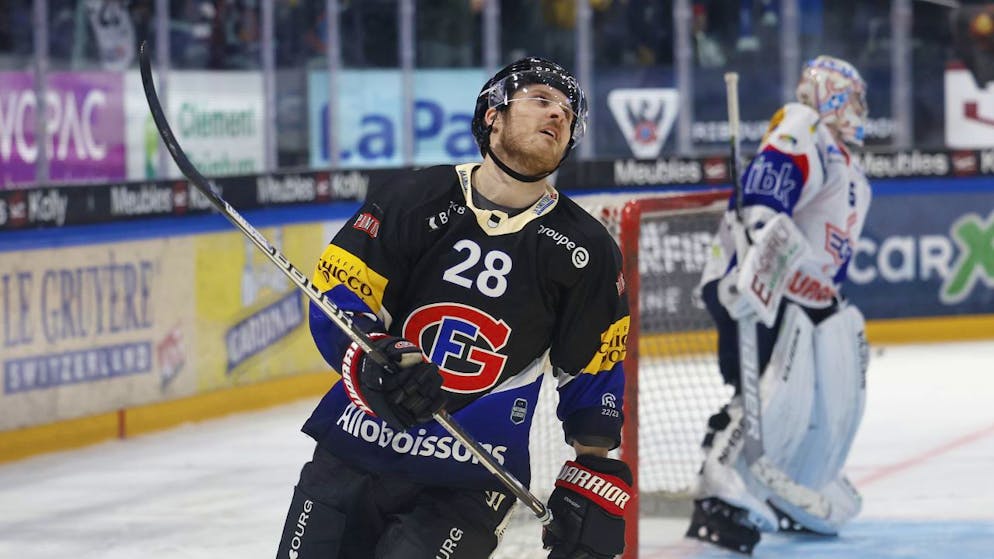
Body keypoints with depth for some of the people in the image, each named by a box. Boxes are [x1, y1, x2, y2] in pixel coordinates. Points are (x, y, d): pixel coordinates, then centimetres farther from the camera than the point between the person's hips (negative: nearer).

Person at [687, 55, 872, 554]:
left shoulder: (854, 181, 24)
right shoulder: (804, 132, -9)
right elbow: (769, 177, -30)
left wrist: (845, 321, 26)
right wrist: (766, 232, -44)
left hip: (806, 298, 11)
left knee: (838, 404, 11)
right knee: (778, 396, -26)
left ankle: (797, 499, 26)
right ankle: (721, 503, -28)